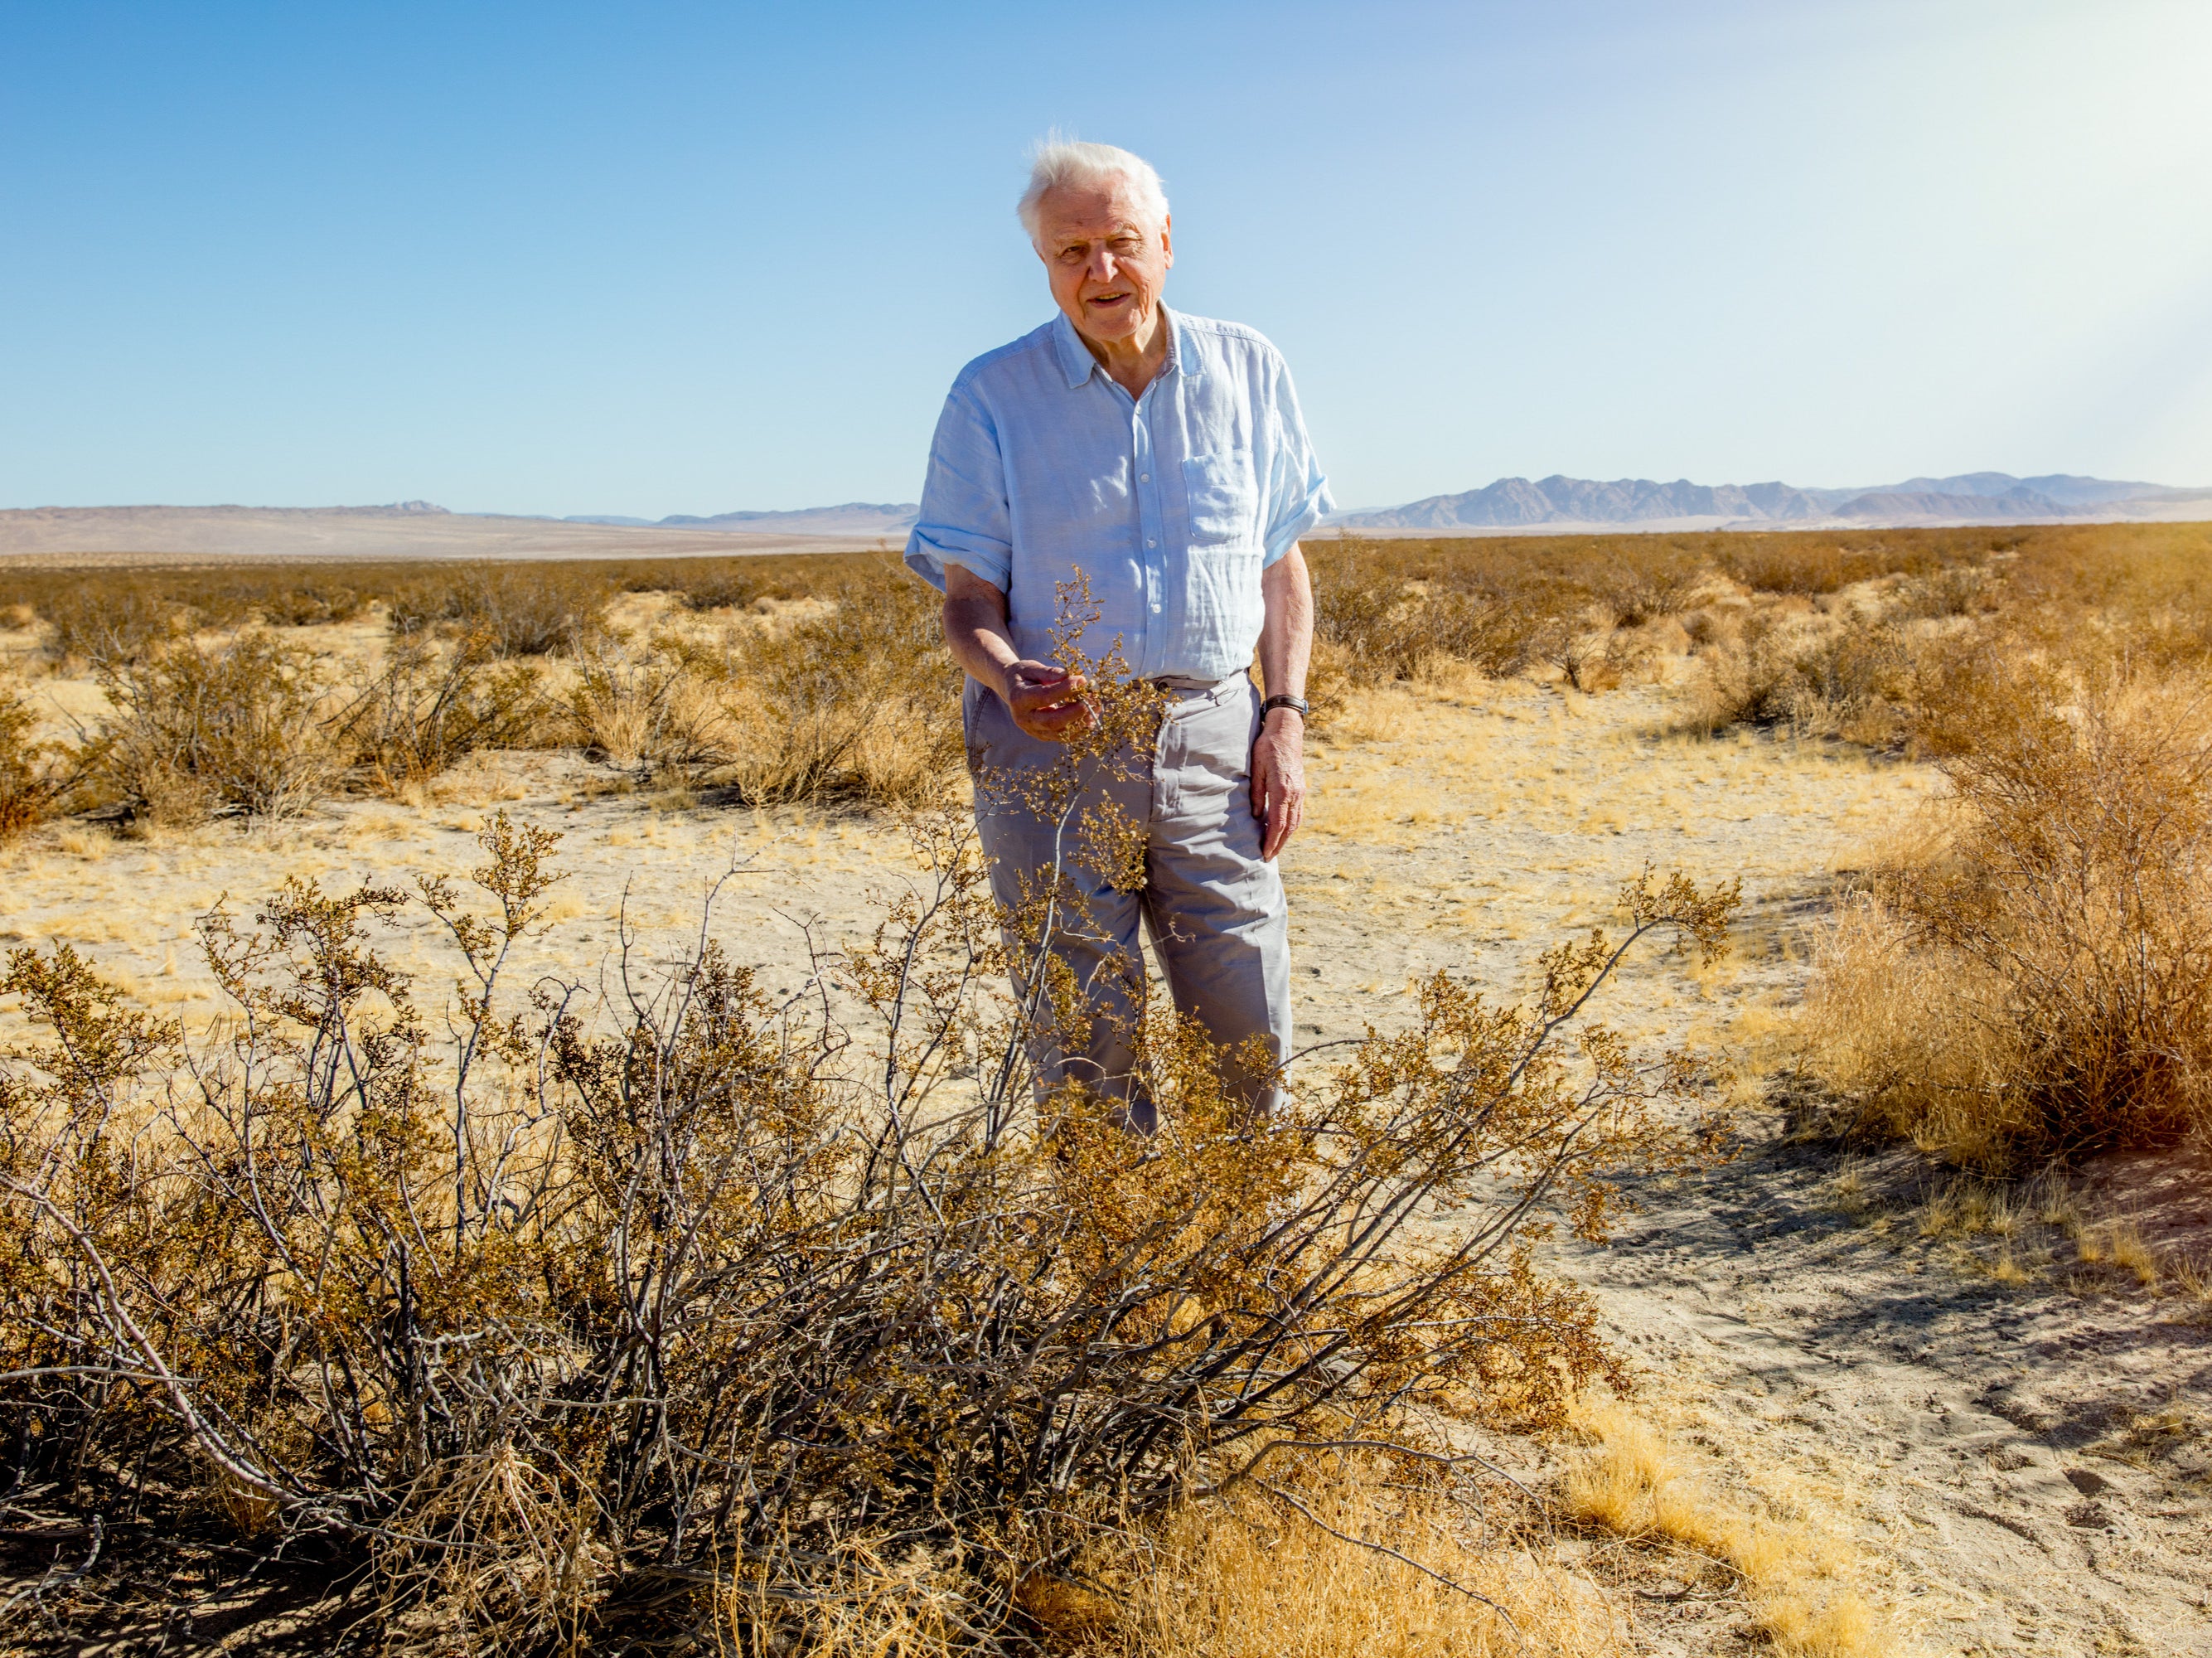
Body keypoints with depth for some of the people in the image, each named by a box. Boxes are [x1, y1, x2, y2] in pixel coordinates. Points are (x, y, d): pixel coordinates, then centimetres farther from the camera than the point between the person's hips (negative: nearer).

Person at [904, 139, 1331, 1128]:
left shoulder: (1248, 372, 7)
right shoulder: (990, 398, -1)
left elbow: (1280, 561, 12)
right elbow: (967, 594, 0)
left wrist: (1285, 717, 1)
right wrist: (1008, 677, -23)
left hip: (1212, 735, 2)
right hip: (1051, 743, -2)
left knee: (1250, 1036, 4)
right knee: (1087, 1045, 1)